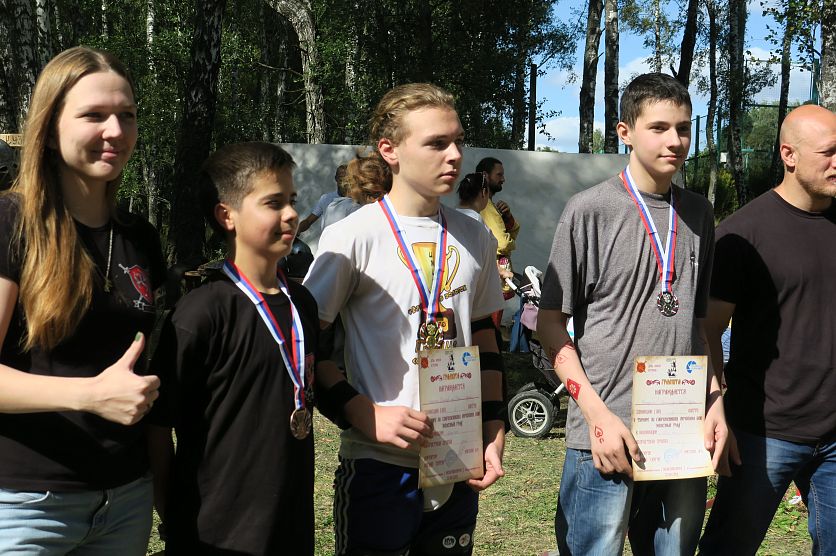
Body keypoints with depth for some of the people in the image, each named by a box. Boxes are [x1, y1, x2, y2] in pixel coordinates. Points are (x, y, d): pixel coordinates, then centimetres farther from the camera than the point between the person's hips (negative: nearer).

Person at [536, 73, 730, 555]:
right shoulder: (590, 211, -6)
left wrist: (716, 402, 5)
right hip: (606, 440, -5)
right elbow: (551, 324, -5)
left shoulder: (698, 214, 10)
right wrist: (598, 415, -13)